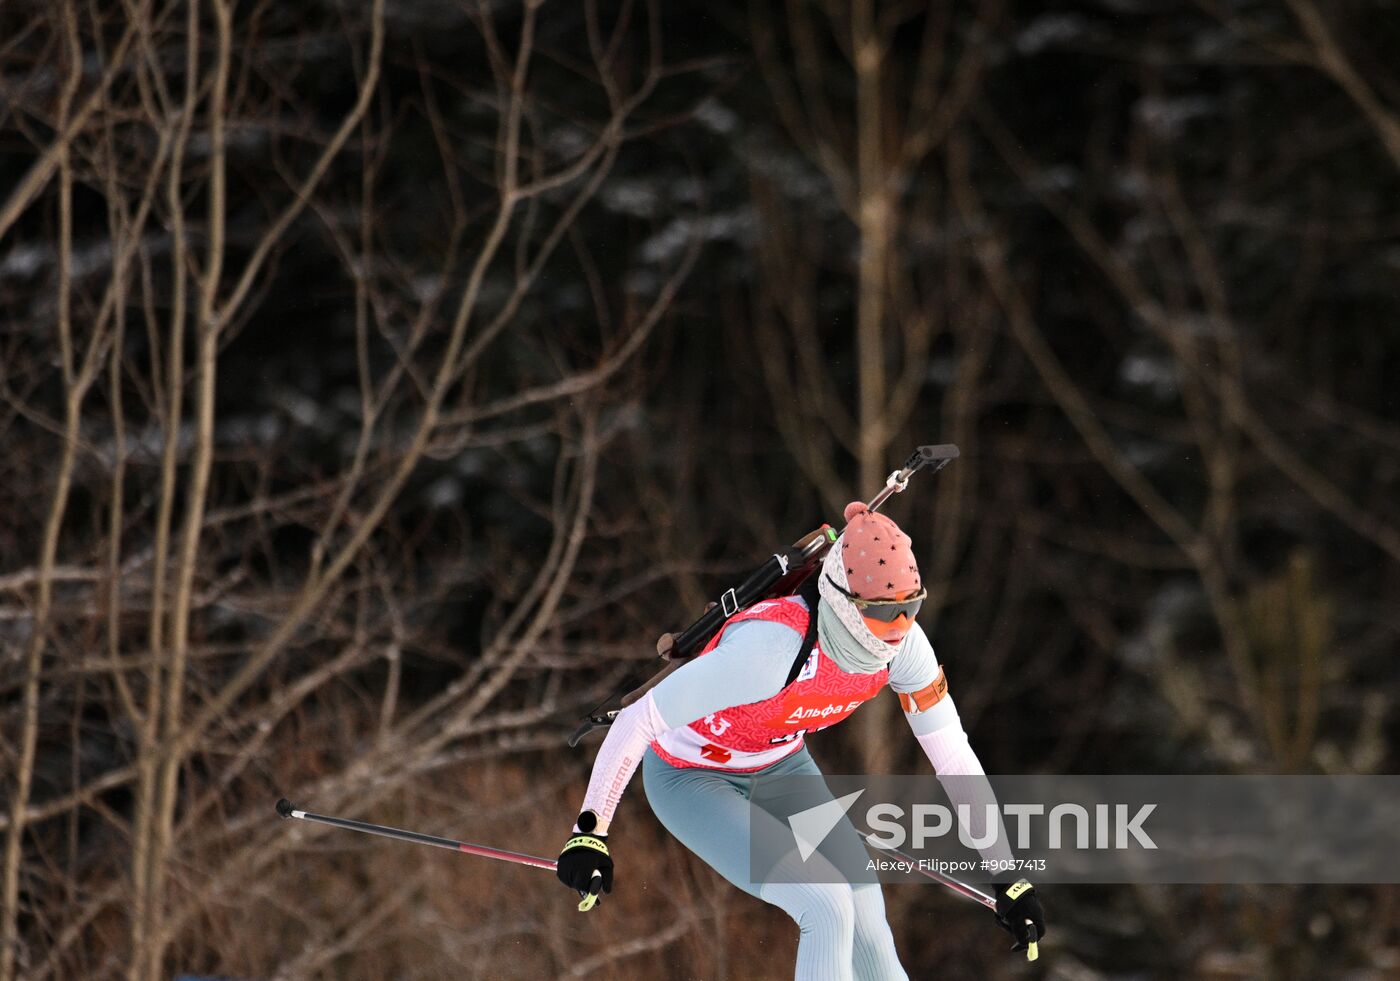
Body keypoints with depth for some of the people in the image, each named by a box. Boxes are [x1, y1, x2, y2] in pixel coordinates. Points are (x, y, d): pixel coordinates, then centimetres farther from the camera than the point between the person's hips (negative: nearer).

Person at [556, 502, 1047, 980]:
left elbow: (955, 758, -10)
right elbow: (636, 722, -32)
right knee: (827, 909, -21)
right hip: (690, 778, -6)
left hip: (780, 765, 6)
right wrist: (589, 833, -30)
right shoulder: (770, 649, -41)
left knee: (862, 913, -5)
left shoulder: (902, 643, -22)